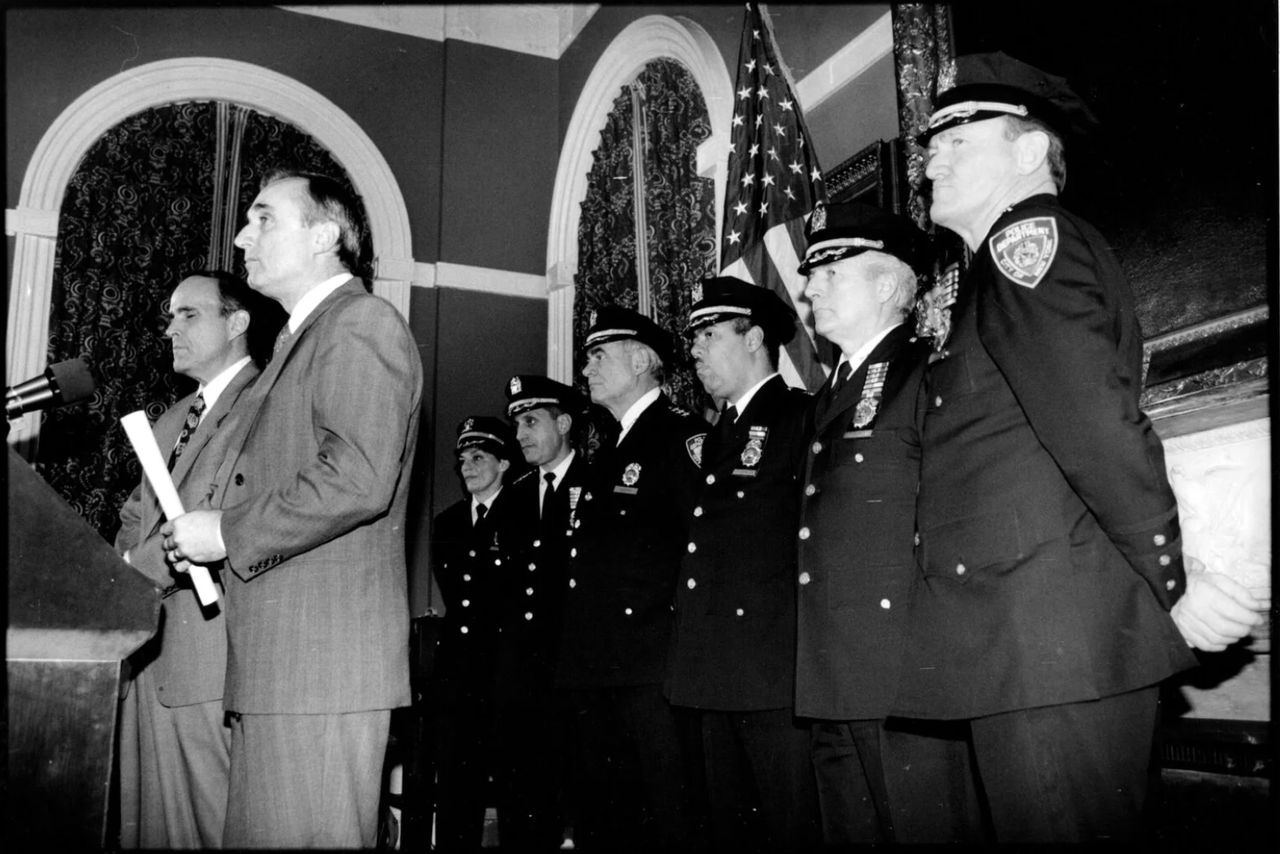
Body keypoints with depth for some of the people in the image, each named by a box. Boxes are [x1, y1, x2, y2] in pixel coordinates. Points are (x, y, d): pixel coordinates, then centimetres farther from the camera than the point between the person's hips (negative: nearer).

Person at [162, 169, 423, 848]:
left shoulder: (361, 322, -7)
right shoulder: (302, 339, 25)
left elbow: (357, 479, -21)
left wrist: (228, 532, -13)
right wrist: (204, 536, 12)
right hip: (274, 665, 10)